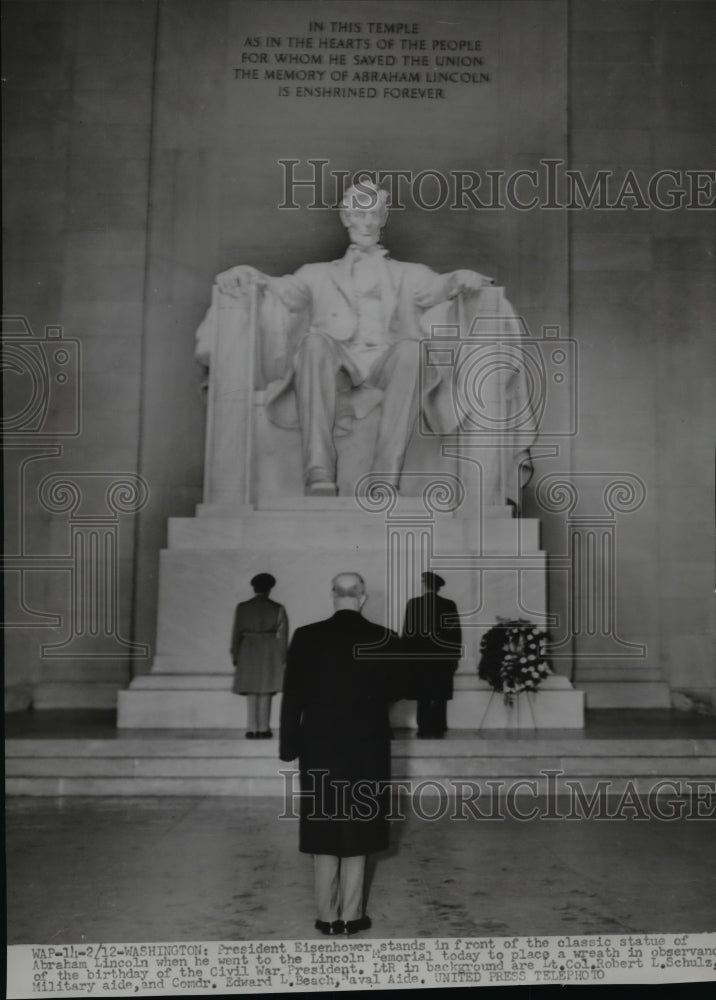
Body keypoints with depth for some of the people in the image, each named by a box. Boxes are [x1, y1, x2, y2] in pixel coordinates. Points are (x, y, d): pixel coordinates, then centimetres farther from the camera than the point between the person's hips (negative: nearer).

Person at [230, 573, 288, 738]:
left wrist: (235, 658, 9)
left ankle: (252, 729, 6)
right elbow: (283, 636, 0)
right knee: (265, 693, 5)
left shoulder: (242, 608, 2)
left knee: (251, 693, 9)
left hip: (248, 652, 1)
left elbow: (236, 633, 3)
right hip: (270, 654, -1)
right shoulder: (278, 609, 0)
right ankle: (263, 729, 6)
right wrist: (282, 659, 6)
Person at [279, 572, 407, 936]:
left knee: (323, 829, 12)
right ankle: (351, 915, 18)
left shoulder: (306, 637, -9)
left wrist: (290, 745, 3)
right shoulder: (384, 639, -10)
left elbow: (292, 696, -6)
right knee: (357, 829, 12)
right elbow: (394, 691, -2)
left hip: (319, 748, 1)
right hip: (367, 748, 0)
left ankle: (327, 915, 20)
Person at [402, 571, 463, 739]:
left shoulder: (413, 603, -5)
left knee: (422, 696, 5)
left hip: (419, 656, -1)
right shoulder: (449, 605, -1)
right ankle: (437, 730, 7)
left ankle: (424, 730, 5)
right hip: (442, 657, 1)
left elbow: (407, 632, -3)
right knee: (440, 697, 6)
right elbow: (456, 632, 0)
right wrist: (455, 656, 8)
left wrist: (406, 655, 4)